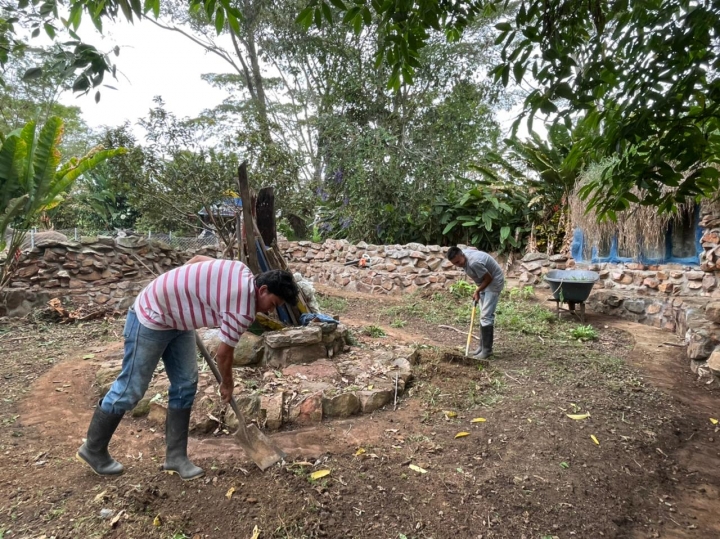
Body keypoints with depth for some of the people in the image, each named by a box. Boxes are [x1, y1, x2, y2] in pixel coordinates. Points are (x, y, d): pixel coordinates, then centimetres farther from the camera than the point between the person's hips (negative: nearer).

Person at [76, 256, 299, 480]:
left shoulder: (241, 272, -3)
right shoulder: (244, 308, -26)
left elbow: (197, 259, 10)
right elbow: (224, 354, -14)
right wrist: (227, 385, 4)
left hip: (178, 318, 10)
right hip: (151, 317, -10)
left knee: (185, 385, 6)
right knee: (130, 389, 1)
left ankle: (176, 456, 14)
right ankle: (93, 451, 23)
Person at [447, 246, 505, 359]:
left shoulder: (474, 262, -35)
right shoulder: (463, 254, -7)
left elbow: (489, 278, -25)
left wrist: (477, 291, -13)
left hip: (494, 282, -9)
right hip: (484, 282, 9)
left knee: (486, 316, -13)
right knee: (484, 315, 12)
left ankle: (487, 350, -7)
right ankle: (482, 346, 19)